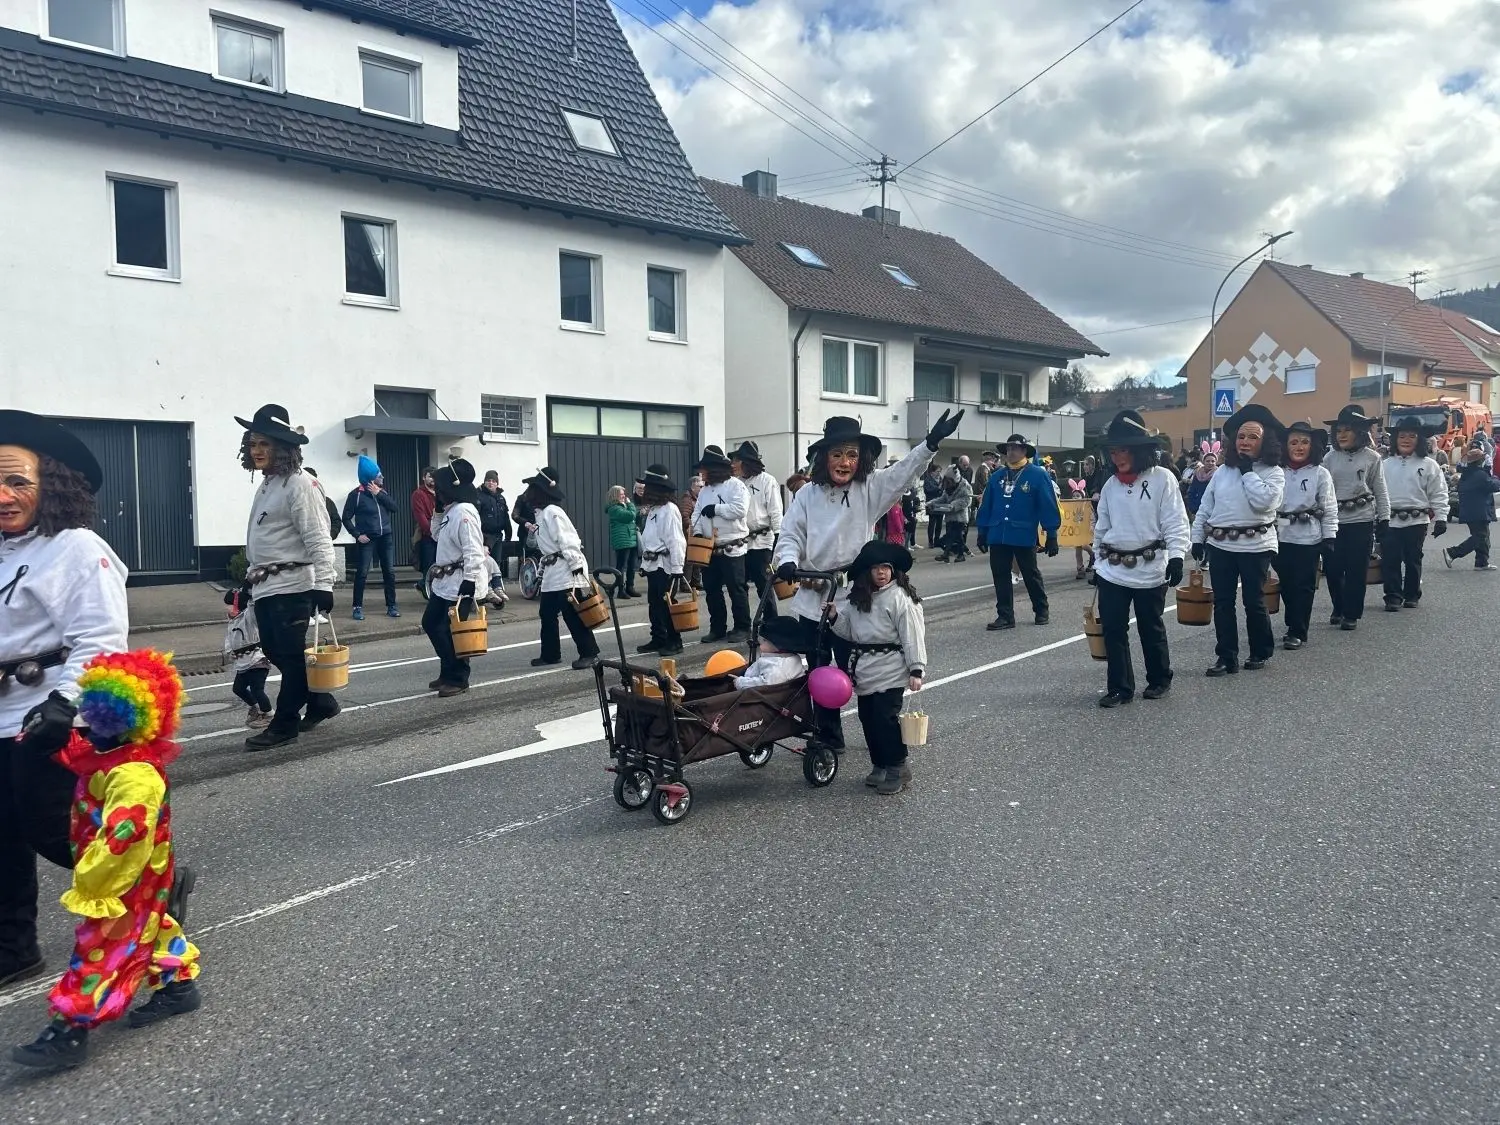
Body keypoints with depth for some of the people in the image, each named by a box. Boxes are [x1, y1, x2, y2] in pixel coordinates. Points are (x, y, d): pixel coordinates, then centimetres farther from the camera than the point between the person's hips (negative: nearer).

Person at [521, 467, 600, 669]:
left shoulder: (552, 512, -14)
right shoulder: (541, 513, 16)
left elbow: (568, 541, -20)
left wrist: (577, 568, -23)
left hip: (567, 569, -10)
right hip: (551, 571, 10)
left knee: (573, 614, -7)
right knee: (546, 613, 12)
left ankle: (589, 653, 1)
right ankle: (550, 654, 21)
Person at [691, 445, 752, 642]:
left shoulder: (736, 485, -8)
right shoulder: (704, 490, 15)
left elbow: (740, 509, -21)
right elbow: (697, 513, 12)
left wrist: (715, 509, -16)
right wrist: (698, 531, -6)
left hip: (732, 549, -7)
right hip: (709, 549, 7)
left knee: (736, 589, -3)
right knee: (711, 590, 10)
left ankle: (743, 628, 6)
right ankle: (717, 628, 20)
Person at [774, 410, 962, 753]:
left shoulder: (870, 488, -2)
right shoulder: (808, 495, 2)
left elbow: (904, 472, -15)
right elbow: (791, 535, 2)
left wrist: (931, 443, -31)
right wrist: (788, 561, -19)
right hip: (813, 599, 3)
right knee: (820, 673, 14)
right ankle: (827, 736, 28)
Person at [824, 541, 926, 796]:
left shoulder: (900, 598, -11)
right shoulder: (857, 598, 9)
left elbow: (912, 636, -12)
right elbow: (849, 632, 15)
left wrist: (916, 670, -14)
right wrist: (835, 617, -3)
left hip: (890, 672, -7)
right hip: (864, 672, 7)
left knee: (886, 719, -7)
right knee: (868, 719, 11)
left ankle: (898, 769, 7)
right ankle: (880, 767, 25)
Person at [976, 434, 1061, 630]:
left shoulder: (1038, 475, -7)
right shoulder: (997, 477, 9)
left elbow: (1048, 505, -9)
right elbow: (987, 505, 11)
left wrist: (1051, 535, -11)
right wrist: (983, 531, 9)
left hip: (1024, 536, -4)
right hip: (998, 536, 4)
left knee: (1031, 575, 9)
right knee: (1000, 576, 4)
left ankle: (1042, 610, 26)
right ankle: (1005, 616, 11)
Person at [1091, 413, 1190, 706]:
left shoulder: (1162, 478, -6)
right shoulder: (1111, 484, 9)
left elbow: (1176, 523, -10)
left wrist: (1176, 556, -20)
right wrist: (1098, 563, 16)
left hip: (1150, 569, -4)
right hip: (1112, 570, 4)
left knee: (1151, 629, 10)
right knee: (1113, 630, 2)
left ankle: (1159, 680, 30)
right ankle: (1119, 687, 11)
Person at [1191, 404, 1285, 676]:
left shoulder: (1274, 472, -3)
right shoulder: (1222, 471, 9)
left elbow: (1263, 501, -22)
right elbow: (1205, 507, 11)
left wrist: (1248, 471, -13)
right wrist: (1198, 538, 6)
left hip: (1255, 546, -4)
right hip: (1220, 545, 4)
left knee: (1254, 602, 4)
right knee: (1222, 603, 4)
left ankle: (1260, 653, 23)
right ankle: (1226, 658, 11)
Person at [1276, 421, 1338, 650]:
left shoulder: (1320, 473, -2)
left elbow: (1329, 509, -2)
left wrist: (1330, 538, -6)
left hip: (1308, 538, -2)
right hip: (1282, 537, 3)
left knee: (1303, 586, 2)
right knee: (1286, 584, 10)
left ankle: (1298, 632, 11)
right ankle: (1293, 626, 26)